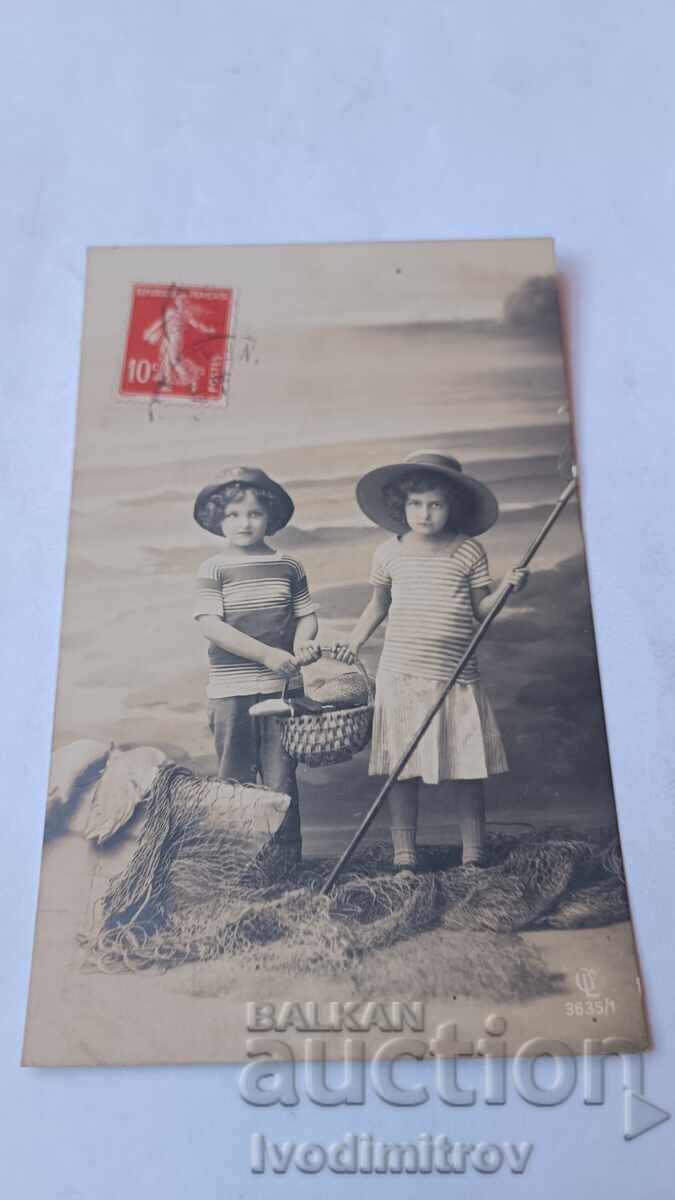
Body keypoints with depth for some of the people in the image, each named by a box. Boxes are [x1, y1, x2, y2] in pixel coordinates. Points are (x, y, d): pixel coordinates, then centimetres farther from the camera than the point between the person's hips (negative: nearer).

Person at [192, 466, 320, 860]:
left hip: (283, 685, 1)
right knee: (236, 779, 8)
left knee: (281, 777, 6)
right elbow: (211, 626, -11)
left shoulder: (288, 566, 7)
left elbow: (306, 614, 13)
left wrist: (303, 642, -11)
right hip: (231, 689, -1)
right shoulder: (214, 569, -1)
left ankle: (288, 854, 16)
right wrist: (267, 654, -18)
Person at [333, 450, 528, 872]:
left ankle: (474, 855, 21)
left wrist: (506, 587, -12)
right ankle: (404, 856, 17)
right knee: (402, 769, 5)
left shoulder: (469, 551, 1)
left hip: (456, 678, 0)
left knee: (466, 769, 5)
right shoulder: (390, 553, 5)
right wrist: (354, 641, 9)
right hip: (401, 678, 1)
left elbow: (481, 609, 5)